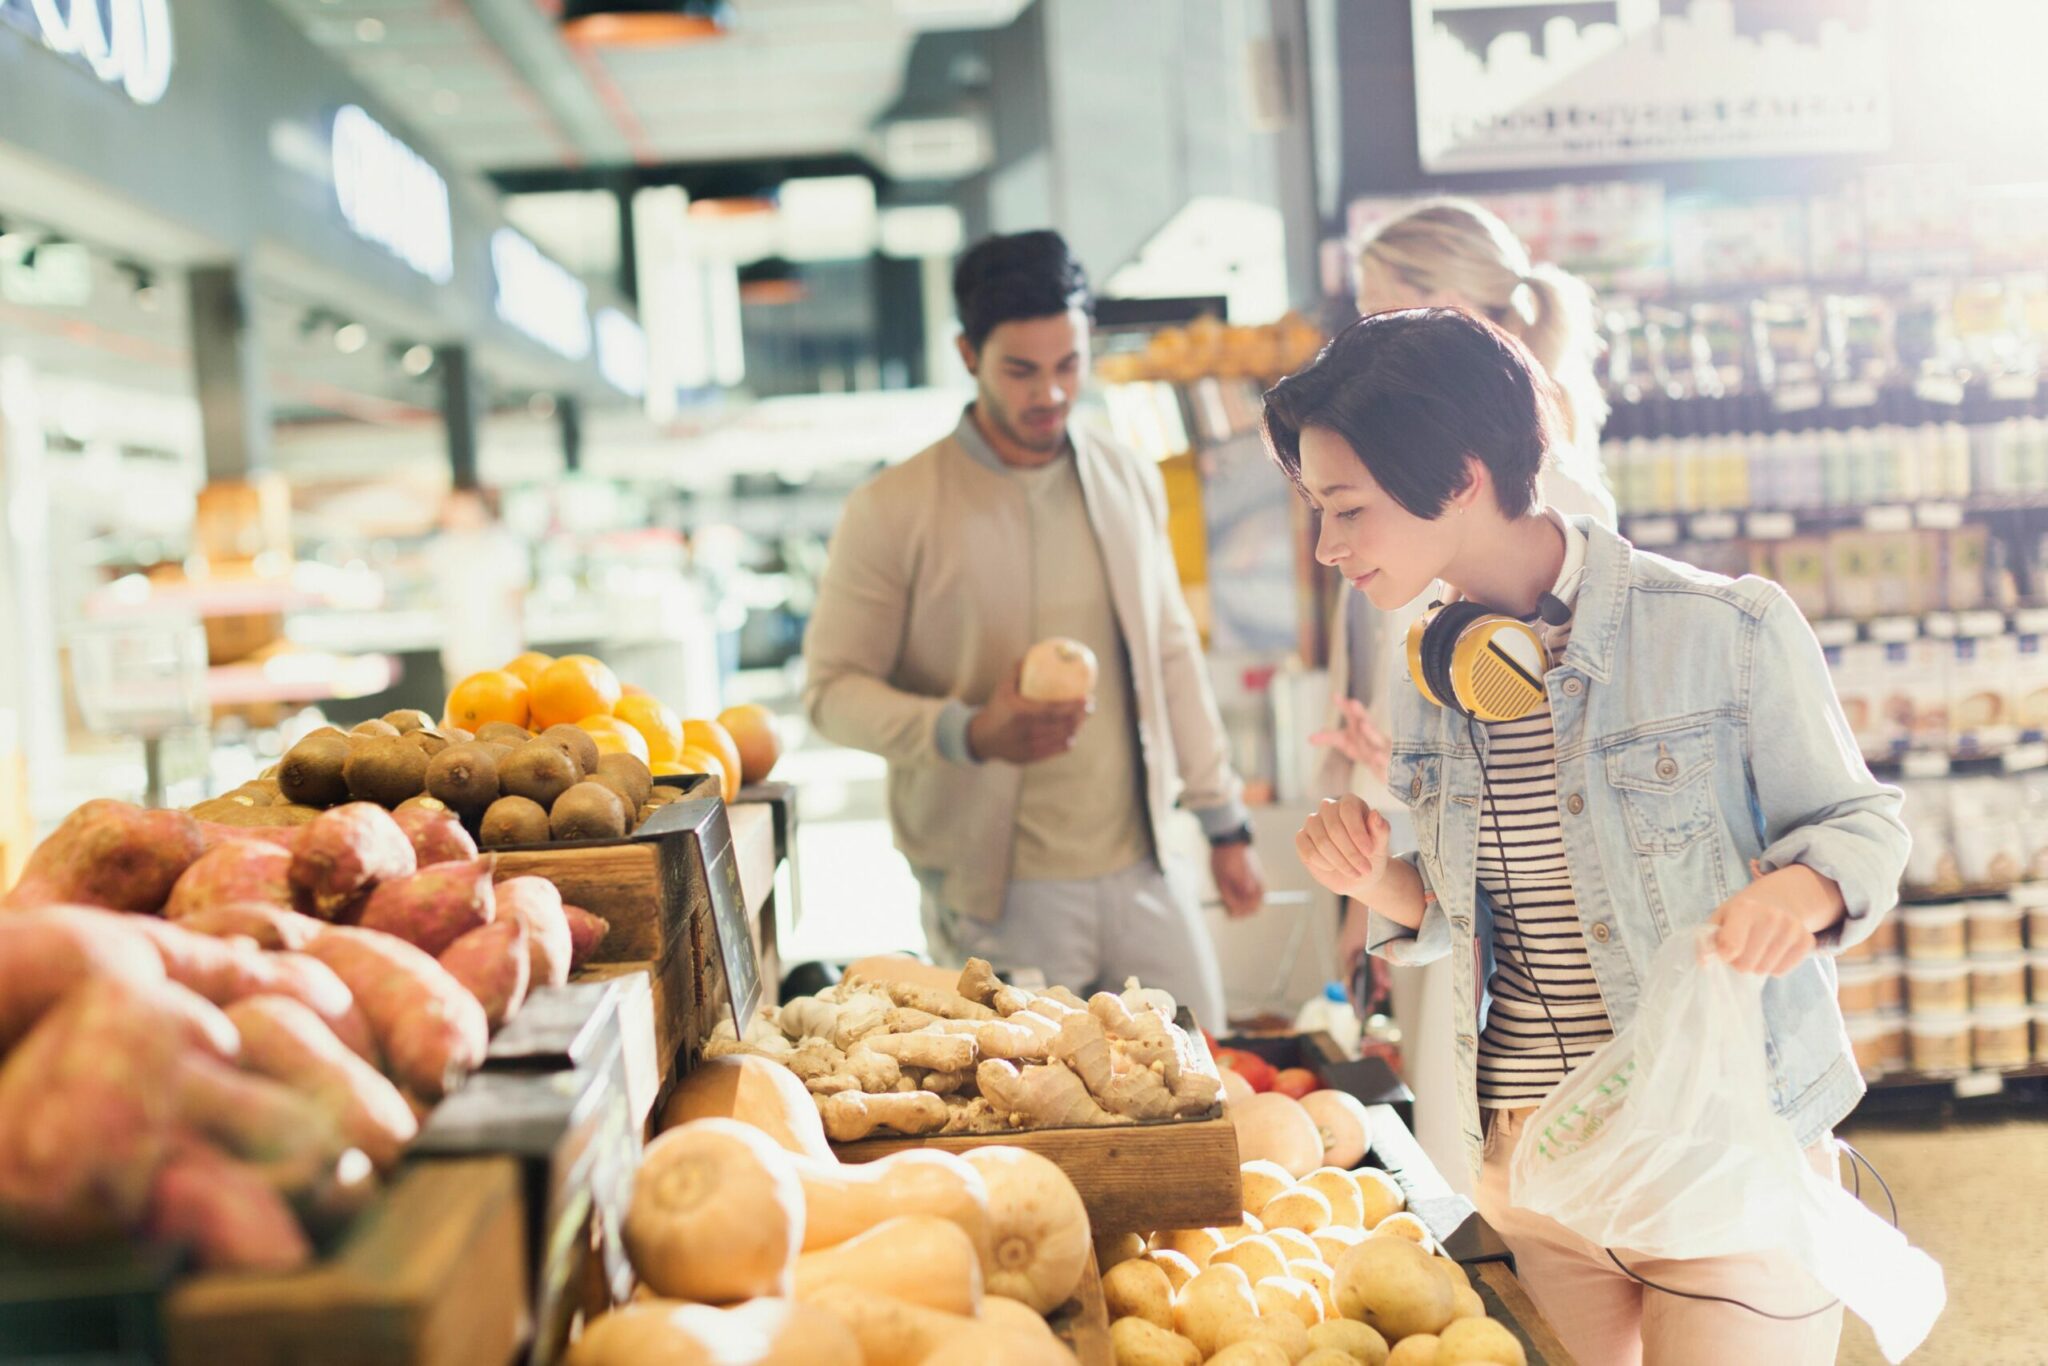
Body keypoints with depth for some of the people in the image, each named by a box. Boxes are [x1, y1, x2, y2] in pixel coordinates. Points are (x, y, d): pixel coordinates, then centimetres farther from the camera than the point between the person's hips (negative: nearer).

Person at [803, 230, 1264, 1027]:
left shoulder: (1130, 484, 8)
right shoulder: (893, 511, -7)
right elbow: (832, 689, -7)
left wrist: (1223, 821, 15)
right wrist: (970, 733, -24)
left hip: (1142, 871, 5)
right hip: (1000, 894, -5)